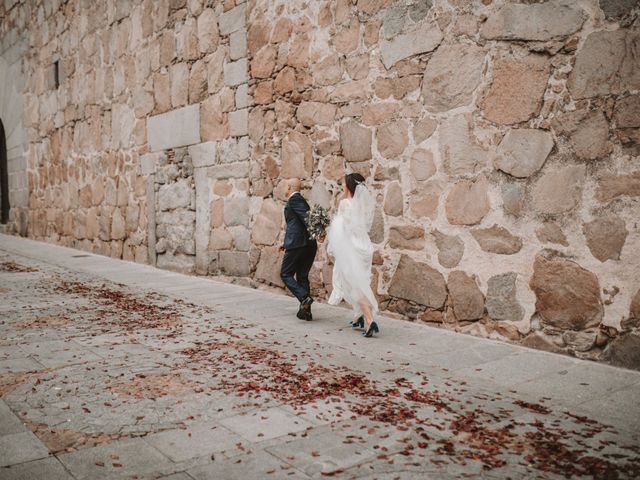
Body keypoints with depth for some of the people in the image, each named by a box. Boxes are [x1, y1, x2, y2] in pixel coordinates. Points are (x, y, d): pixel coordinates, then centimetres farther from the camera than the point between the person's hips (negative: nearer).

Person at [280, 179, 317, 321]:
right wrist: (286, 244, 33)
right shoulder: (302, 200, 22)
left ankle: (304, 297, -16)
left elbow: (306, 217, -21)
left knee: (286, 274, 2)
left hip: (297, 244, -8)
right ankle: (306, 310, 9)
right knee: (302, 276, 11)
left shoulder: (294, 199, -5)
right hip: (309, 245, 8)